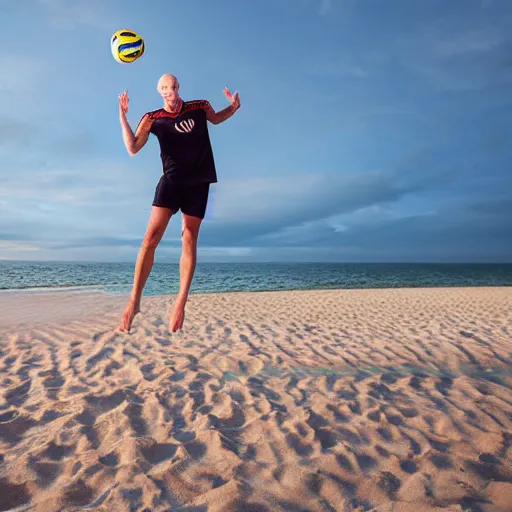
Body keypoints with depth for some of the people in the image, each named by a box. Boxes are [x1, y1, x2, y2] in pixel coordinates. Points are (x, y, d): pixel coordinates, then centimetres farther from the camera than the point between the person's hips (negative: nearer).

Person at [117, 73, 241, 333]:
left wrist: (234, 106, 10)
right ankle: (134, 301, -5)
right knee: (151, 238, -13)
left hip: (198, 183, 1)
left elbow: (215, 118, 29)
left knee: (189, 241, -1)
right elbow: (133, 149, -5)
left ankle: (180, 302, 5)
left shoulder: (199, 107, 7)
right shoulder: (153, 118, 2)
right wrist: (122, 116, -14)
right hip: (171, 180, -1)